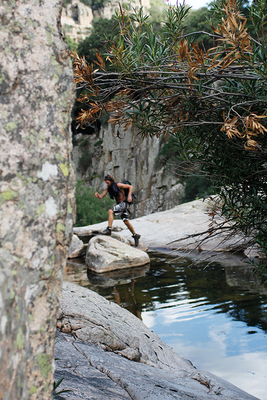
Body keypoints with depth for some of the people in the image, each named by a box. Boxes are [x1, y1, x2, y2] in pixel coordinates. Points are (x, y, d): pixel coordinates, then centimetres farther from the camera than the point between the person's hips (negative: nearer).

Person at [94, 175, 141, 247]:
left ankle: (109, 229, -30)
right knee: (126, 221, 9)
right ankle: (135, 236, 20)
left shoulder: (118, 185, -14)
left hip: (123, 203, -8)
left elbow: (130, 186, -11)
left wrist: (129, 196, -21)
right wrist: (97, 195, -21)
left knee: (110, 211, -26)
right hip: (118, 204, 8)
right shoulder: (108, 188, 7)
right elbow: (101, 196, 2)